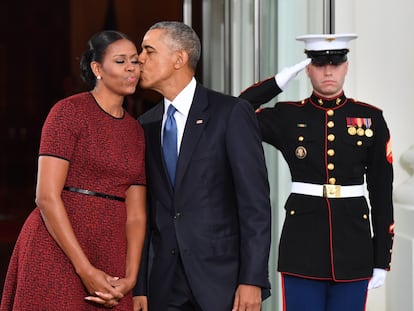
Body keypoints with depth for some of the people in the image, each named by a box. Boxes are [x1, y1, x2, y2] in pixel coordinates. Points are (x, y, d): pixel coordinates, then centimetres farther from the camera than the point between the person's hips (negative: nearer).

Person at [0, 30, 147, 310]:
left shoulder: (136, 130, 13)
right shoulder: (69, 111, -5)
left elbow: (136, 214, 8)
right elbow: (47, 197, -12)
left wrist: (130, 279, -7)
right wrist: (85, 270, -16)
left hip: (111, 258, 5)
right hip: (58, 252, -5)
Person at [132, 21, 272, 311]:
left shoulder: (231, 113, -4)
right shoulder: (146, 125, 11)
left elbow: (255, 201, -8)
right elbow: (142, 210, 11)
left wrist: (253, 280, -14)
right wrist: (139, 287, 6)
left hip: (222, 278, -4)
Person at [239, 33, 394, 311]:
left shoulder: (371, 119, 4)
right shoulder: (288, 117, 4)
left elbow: (382, 194, 5)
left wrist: (382, 259, 2)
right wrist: (279, 82, -6)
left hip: (352, 241, 1)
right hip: (303, 241, -1)